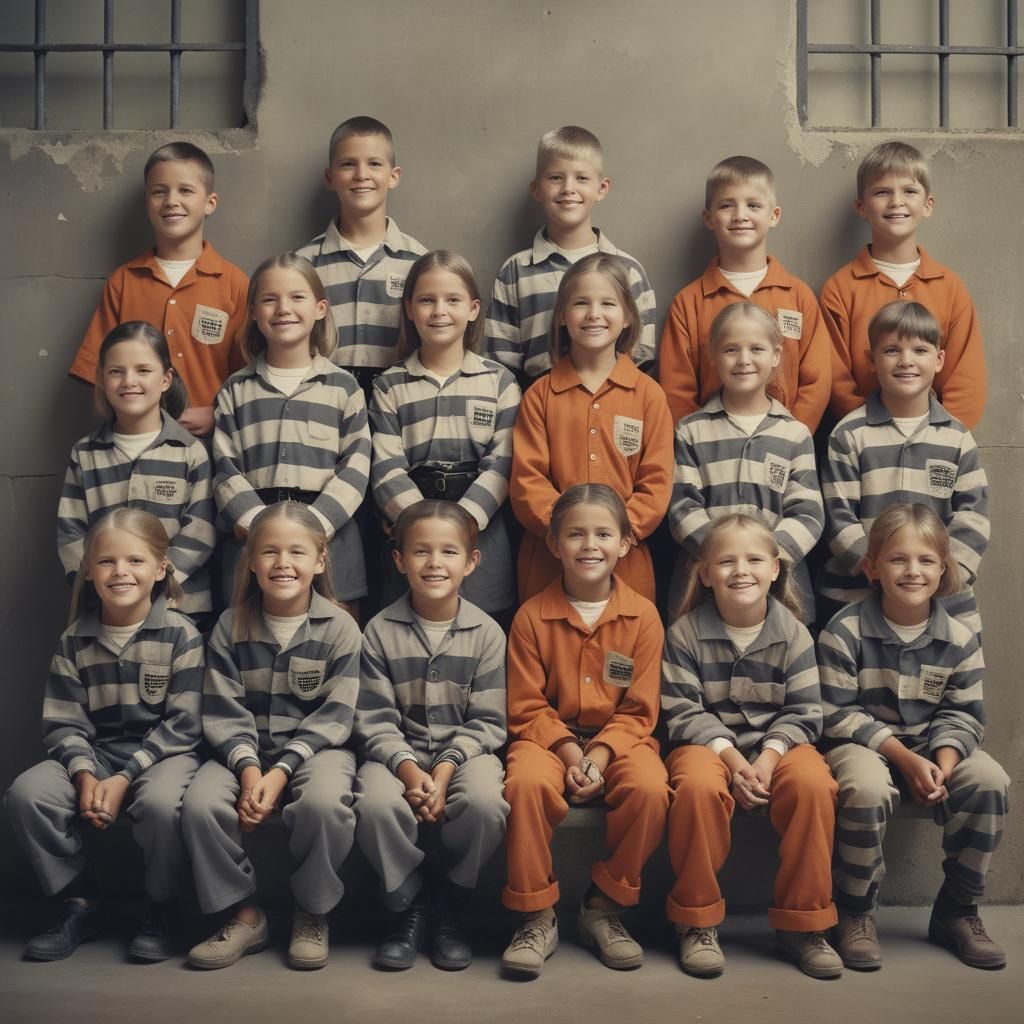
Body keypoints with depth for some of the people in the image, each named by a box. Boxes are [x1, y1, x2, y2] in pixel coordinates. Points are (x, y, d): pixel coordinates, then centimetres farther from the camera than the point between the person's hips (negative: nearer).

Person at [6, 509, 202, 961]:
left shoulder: (180, 634, -8)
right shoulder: (75, 640, 3)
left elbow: (182, 724, -11)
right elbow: (63, 724, 0)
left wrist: (125, 778, -19)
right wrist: (85, 774, -20)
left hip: (165, 753, -4)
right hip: (95, 754, 4)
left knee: (159, 803, -36)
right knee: (26, 793, -21)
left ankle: (162, 910, -6)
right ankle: (80, 903, 1)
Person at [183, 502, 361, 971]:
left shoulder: (339, 627, -3)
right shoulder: (231, 627, 4)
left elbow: (334, 716, -7)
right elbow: (223, 712, 0)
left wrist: (281, 771, -19)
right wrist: (248, 768, -18)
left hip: (316, 748, -2)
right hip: (245, 751, 3)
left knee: (324, 802, -34)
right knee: (200, 802, -26)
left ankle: (312, 915, -8)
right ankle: (244, 915, -5)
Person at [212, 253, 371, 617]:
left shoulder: (343, 386, 8)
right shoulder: (236, 389, 12)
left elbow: (357, 466, 0)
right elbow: (225, 468, 4)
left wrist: (315, 524, -13)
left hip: (328, 541, -1)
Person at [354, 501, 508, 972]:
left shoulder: (486, 633, -1)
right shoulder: (381, 630, -1)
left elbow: (486, 721, -3)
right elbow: (375, 719, -4)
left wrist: (445, 769, -18)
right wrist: (407, 768, -21)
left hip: (464, 752, 0)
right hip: (398, 752, 0)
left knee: (485, 802, -32)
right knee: (376, 803, -32)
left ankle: (447, 908, -4)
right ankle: (408, 908, -4)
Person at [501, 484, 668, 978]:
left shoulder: (642, 615, -2)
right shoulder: (532, 615, -3)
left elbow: (639, 710, -2)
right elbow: (526, 706, -2)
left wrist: (601, 753, -18)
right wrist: (567, 751, -17)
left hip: (617, 737, 1)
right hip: (549, 734, 0)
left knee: (650, 789, -31)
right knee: (526, 781, -34)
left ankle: (605, 906, -6)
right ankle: (536, 918, -14)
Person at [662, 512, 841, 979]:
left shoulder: (793, 634, 1)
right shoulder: (684, 634, -3)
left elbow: (803, 712, 0)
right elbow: (683, 712, -7)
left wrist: (769, 756, -17)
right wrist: (730, 756, -20)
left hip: (778, 743, 2)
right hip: (707, 743, -1)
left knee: (814, 783, -31)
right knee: (698, 785, -36)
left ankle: (801, 923, -13)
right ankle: (697, 922, -16)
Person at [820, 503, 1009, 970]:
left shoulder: (959, 639, -1)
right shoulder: (845, 632, -12)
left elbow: (962, 716, 1)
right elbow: (837, 715, -13)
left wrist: (943, 765, -20)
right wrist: (905, 758, -21)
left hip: (934, 748, 4)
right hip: (862, 744, -4)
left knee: (988, 780, -23)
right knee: (867, 788, -36)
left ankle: (957, 912, -4)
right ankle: (856, 914, -12)